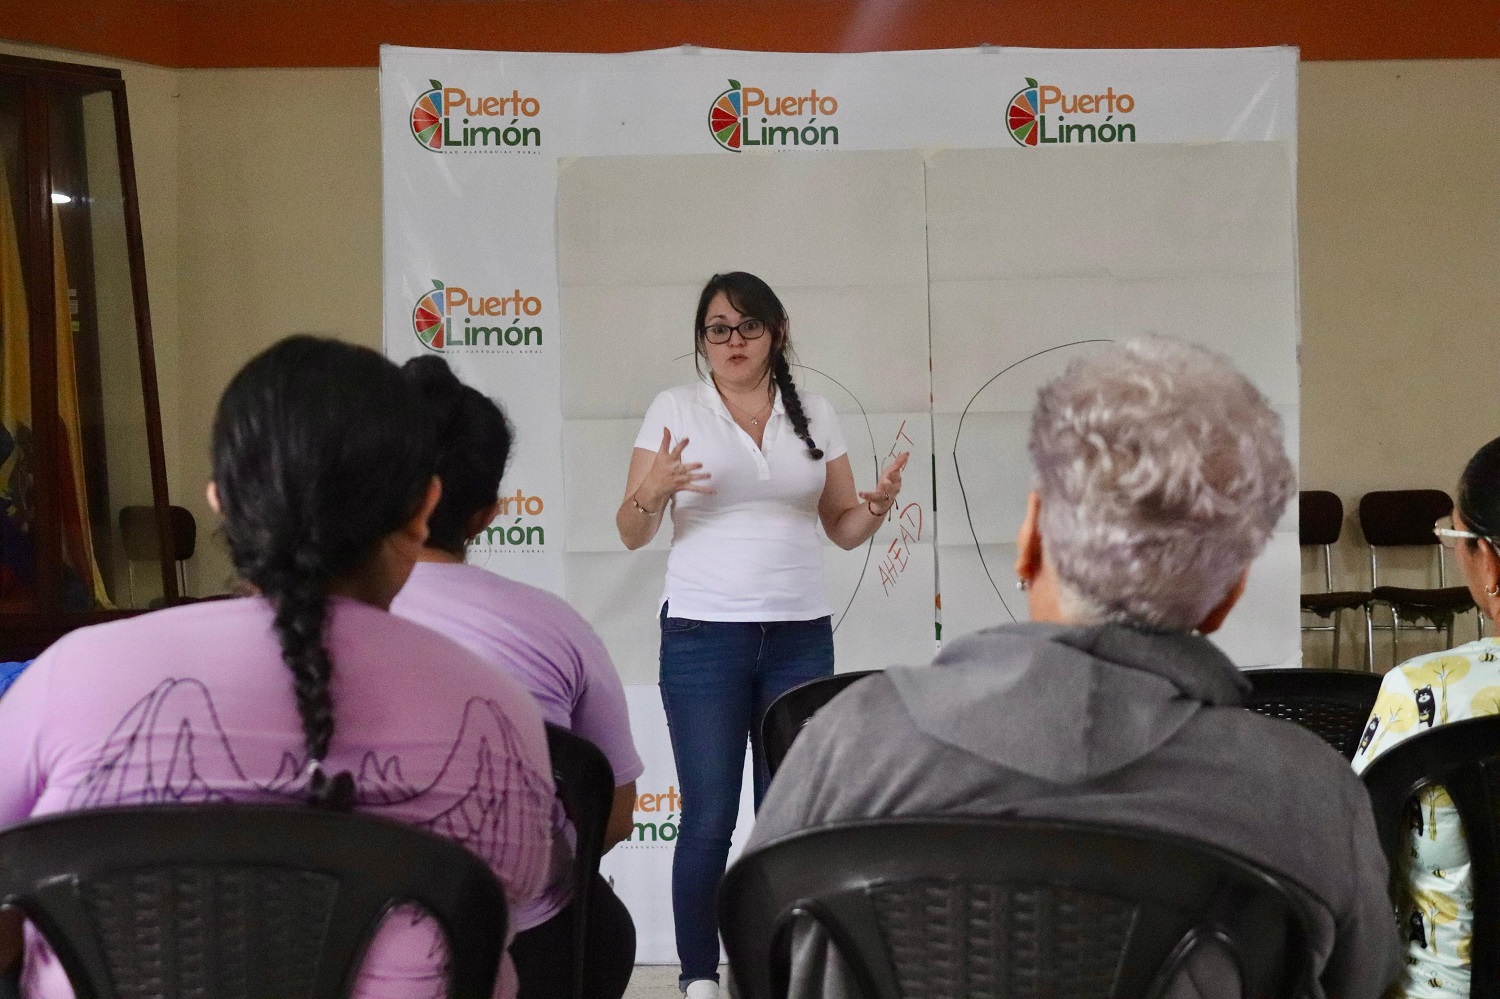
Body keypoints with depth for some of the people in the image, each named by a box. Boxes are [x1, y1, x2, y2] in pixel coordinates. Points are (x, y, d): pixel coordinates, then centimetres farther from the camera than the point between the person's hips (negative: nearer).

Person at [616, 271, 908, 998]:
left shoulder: (814, 414, 9)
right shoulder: (675, 409, 2)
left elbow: (842, 528, 14)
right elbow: (632, 534, 1)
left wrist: (878, 505, -7)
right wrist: (656, 488, -20)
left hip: (800, 637, 3)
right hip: (703, 636, -2)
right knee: (708, 818, -4)